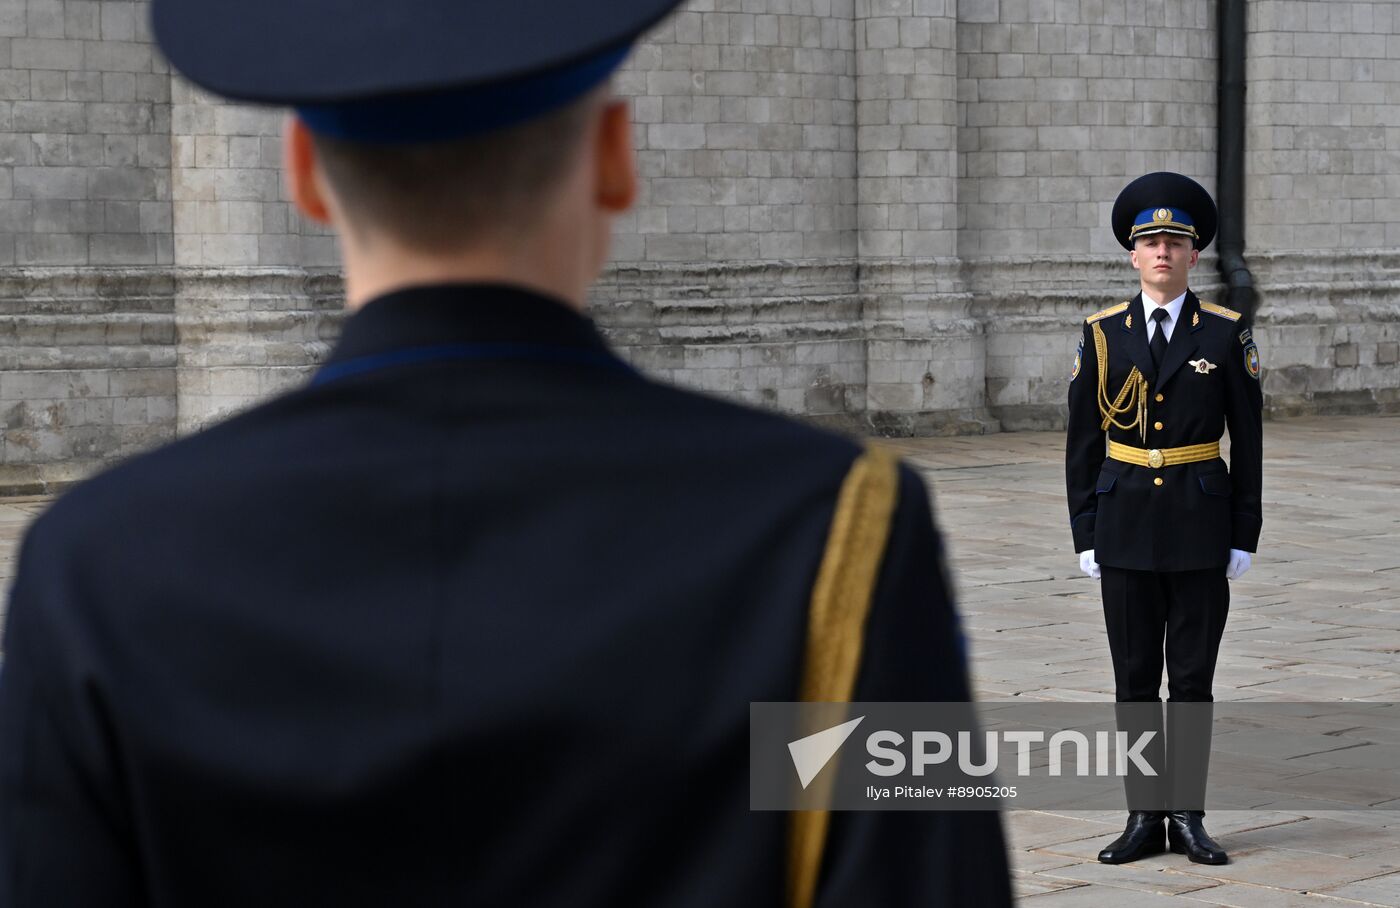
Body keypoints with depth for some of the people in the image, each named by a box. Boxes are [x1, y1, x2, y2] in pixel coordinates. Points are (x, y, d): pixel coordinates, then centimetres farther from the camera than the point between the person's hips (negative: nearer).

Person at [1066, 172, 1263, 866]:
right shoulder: (1103, 334, 3)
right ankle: (1145, 817, 12)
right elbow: (1082, 442, 5)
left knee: (1192, 677, 3)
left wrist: (1244, 539, -3)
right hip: (1125, 528, 1)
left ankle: (1188, 817, 10)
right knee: (1134, 678, 5)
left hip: (1200, 529, -1)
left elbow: (1248, 443, 1)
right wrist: (1085, 536, 1)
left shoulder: (1226, 334, -1)